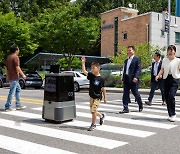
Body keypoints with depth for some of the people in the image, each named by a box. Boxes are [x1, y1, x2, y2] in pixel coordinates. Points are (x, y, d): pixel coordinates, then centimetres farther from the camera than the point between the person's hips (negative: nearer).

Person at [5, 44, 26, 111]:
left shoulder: (8, 57, 14)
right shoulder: (15, 57, -13)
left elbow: (6, 67, 18)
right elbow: (17, 67, -19)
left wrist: (7, 76, 25)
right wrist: (23, 74, -11)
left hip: (10, 77, 10)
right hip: (14, 77, -10)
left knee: (18, 89, 18)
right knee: (12, 92, -5)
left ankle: (18, 105, 22)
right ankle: (8, 106, 0)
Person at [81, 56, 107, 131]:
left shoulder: (101, 79, -11)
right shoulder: (91, 75, 0)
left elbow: (103, 89, -4)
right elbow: (84, 71, -10)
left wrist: (105, 97, 1)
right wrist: (83, 62, -18)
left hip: (97, 97, -5)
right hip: (91, 96, 6)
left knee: (93, 110, -8)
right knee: (92, 111, 14)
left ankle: (93, 124, 10)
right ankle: (101, 116, 41)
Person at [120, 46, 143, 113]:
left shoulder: (137, 59, -2)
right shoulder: (126, 61, 20)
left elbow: (138, 69, -10)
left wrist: (136, 77, -23)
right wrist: (123, 79, 15)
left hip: (133, 80, -6)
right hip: (126, 79, 6)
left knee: (135, 93, 3)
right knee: (125, 94, 1)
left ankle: (141, 106, 26)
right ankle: (125, 108, 4)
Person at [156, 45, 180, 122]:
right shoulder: (164, 60, 11)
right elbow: (162, 69, 10)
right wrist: (158, 75, -7)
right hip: (166, 79, 4)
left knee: (171, 96, -18)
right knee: (167, 97, 3)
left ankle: (173, 114, -5)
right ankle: (170, 115, 16)